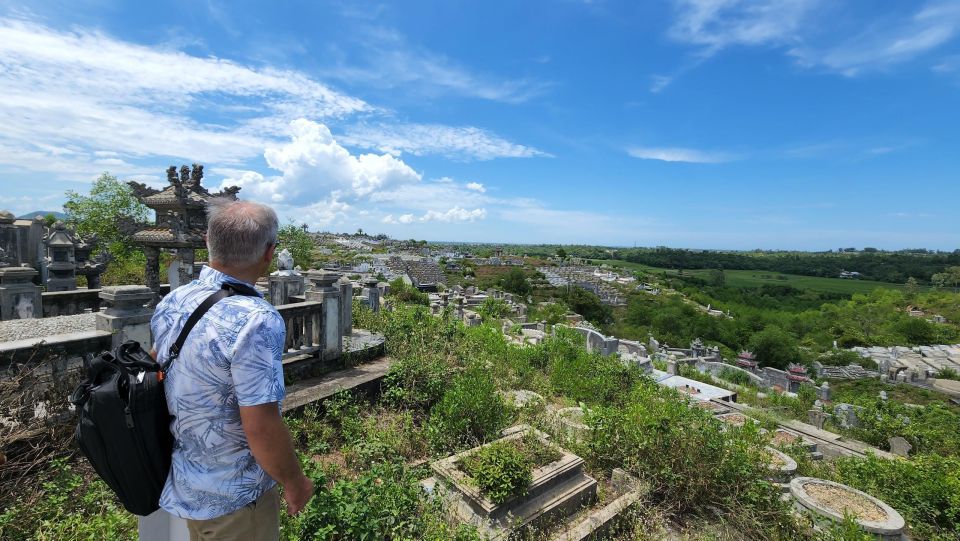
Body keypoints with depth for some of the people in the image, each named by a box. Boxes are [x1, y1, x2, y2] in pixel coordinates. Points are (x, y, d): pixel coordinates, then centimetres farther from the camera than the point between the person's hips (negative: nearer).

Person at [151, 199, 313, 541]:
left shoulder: (171, 302, -7)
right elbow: (261, 427, -29)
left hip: (183, 485, 7)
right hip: (233, 497, -7)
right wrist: (294, 481, -12)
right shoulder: (256, 320, -32)